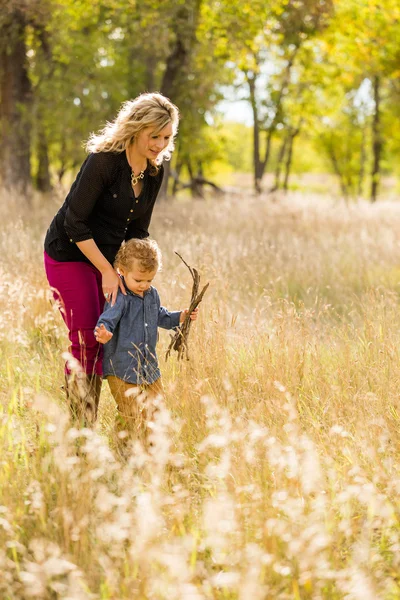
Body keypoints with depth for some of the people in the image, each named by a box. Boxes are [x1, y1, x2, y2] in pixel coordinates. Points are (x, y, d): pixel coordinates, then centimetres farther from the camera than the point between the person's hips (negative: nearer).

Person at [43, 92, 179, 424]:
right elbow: (75, 222, -22)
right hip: (69, 255, -7)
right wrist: (107, 271, -21)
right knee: (86, 343, -8)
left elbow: (138, 230, 8)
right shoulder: (103, 161, -23)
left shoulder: (154, 172, -1)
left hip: (107, 257, 7)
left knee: (106, 342, 4)